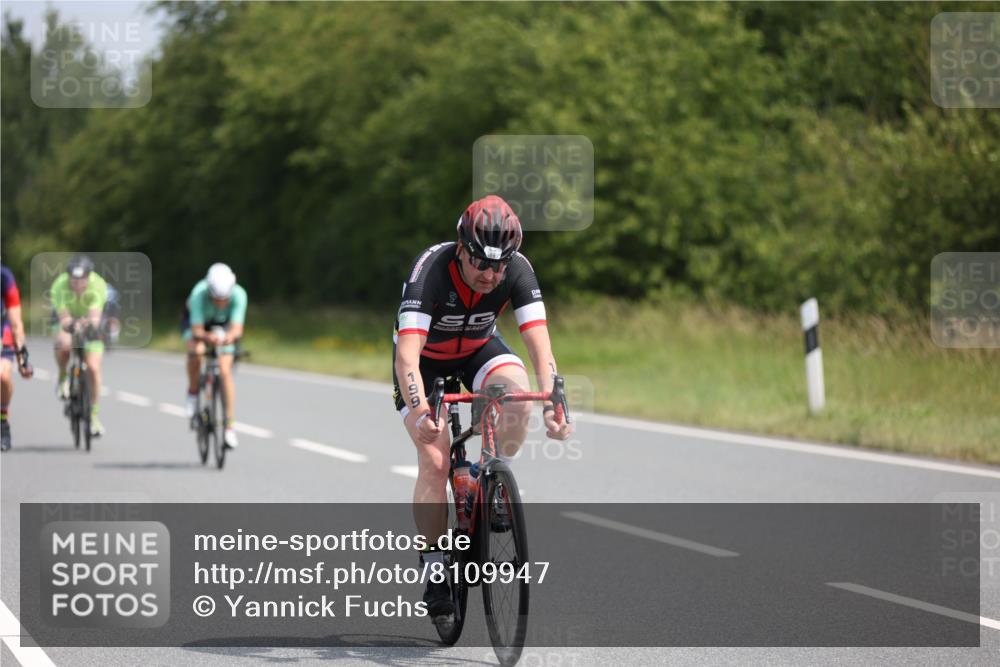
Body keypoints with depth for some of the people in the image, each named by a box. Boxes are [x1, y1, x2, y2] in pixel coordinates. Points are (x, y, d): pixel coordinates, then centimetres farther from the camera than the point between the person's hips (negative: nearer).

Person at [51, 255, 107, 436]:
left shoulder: (98, 285, -31)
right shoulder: (59, 286, -31)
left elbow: (95, 316, -38)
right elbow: (63, 318, -37)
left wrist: (90, 324, -61)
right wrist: (71, 324, -59)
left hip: (89, 322, 0)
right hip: (67, 319, 0)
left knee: (93, 368, -13)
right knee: (63, 345, -35)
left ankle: (94, 415, 2)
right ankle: (63, 379, -2)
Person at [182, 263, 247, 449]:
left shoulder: (239, 295, -35)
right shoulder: (199, 294, -39)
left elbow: (237, 328, -39)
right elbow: (197, 331, -40)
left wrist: (230, 336, -63)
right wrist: (207, 337, -63)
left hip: (223, 325, 1)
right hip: (198, 321, -1)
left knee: (225, 371, -14)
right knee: (196, 350, -34)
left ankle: (229, 427, -8)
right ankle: (193, 392, -7)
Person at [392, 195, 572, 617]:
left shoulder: (518, 270, -27)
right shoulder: (431, 270, -37)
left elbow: (539, 343, -33)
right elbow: (407, 353, -46)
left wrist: (554, 404, -49)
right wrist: (419, 413, -61)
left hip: (478, 350, 2)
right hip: (426, 357, -2)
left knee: (518, 391, -30)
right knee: (434, 460, -17)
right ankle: (435, 571, -6)